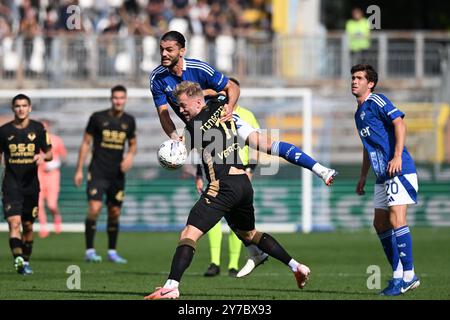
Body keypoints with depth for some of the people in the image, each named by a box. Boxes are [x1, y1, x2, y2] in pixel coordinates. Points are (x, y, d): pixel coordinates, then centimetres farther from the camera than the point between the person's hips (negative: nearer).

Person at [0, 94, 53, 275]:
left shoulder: (38, 129, 2)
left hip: (31, 184, 2)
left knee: (28, 226, 11)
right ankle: (18, 259, -32)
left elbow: (49, 153, 7)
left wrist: (43, 157, -16)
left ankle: (26, 261, 27)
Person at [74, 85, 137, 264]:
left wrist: (130, 155, -5)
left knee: (115, 213, 8)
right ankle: (89, 251, -12)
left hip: (117, 174, 4)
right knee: (95, 208, -17)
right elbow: (86, 143, 2)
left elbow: (133, 144, 19)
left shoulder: (129, 121, 7)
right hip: (97, 173, -4)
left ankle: (112, 252, 19)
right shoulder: (98, 118, -3)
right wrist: (79, 170, -1)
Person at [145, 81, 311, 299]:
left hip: (223, 186, -8)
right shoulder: (221, 107, 11)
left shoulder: (196, 126, -7)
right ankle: (296, 267, 31)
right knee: (249, 234, 30)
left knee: (190, 233, -14)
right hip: (244, 183, 8)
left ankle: (171, 286, -29)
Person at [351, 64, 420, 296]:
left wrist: (397, 156, -26)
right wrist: (362, 177, 27)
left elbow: (399, 124, -17)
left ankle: (408, 275, -14)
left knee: (396, 219, -16)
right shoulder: (359, 113, 22)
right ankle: (398, 275, 14)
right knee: (380, 224, 9)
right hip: (382, 176, 10)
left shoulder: (376, 101, -5)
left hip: (399, 170, -10)